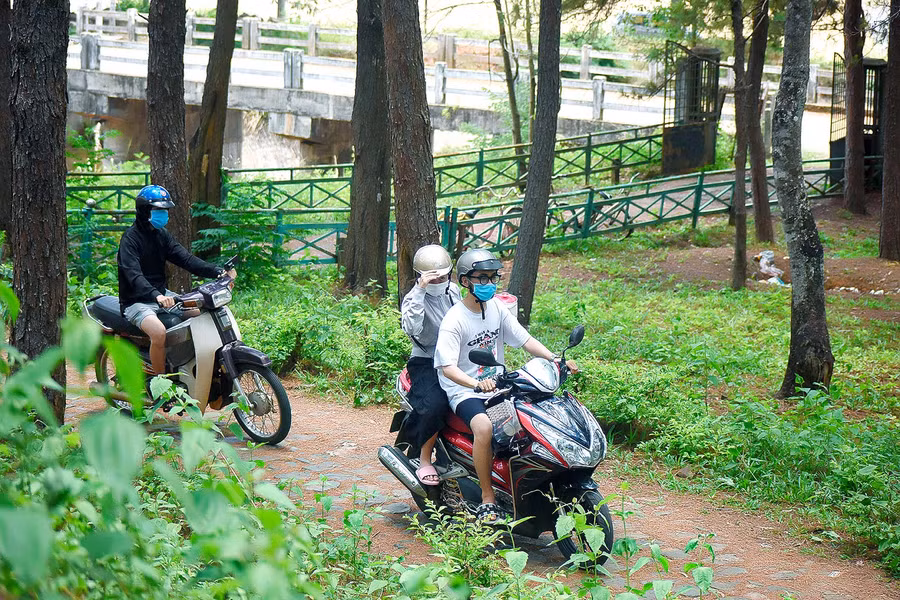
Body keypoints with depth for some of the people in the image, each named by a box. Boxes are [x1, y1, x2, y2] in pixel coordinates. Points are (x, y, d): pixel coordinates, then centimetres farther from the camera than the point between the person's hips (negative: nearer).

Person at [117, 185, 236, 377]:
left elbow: (185, 258, 1)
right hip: (136, 301, -8)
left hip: (162, 294, 8)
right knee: (159, 332, -34)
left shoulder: (161, 234, 10)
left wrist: (217, 271, -14)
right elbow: (133, 275, -28)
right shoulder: (130, 238, -14)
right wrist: (156, 296, -46)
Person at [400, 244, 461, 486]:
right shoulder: (414, 298, -11)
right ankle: (424, 461, -12)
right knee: (435, 405, -30)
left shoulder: (453, 291, 9)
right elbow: (411, 327, -34)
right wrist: (420, 291, -36)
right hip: (426, 364, -6)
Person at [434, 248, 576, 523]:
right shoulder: (454, 320, -14)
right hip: (464, 391, -7)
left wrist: (556, 359, -11)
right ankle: (487, 498, -24)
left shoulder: (496, 308, 6)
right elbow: (447, 367, -24)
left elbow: (525, 340, 6)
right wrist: (477, 384, -42)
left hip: (497, 386, 7)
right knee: (484, 426, -35)